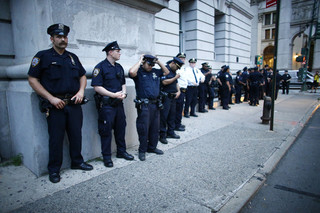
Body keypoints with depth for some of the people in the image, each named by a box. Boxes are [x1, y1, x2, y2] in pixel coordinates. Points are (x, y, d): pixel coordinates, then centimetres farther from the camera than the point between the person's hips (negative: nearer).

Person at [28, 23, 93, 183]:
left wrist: (81, 91, 1)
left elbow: (82, 76, 20)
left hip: (74, 104, 4)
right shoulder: (42, 56, -1)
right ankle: (54, 170, 21)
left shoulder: (73, 57, 13)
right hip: (55, 105, -4)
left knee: (76, 135, 11)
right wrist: (51, 98, -14)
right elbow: (32, 79, -5)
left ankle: (77, 162, 29)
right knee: (56, 138, 4)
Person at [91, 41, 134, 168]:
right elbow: (97, 87, -15)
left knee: (121, 128, 14)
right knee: (106, 130, 2)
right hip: (106, 104, -7)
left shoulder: (119, 67, 14)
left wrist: (123, 93, -2)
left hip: (118, 103, 7)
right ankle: (106, 157, 16)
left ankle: (121, 151, 30)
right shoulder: (100, 67, -9)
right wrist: (114, 95, -19)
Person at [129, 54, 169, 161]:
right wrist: (140, 61, -12)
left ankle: (152, 147, 30)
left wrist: (158, 62, 12)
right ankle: (142, 150, 14)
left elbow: (166, 72, 23)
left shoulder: (155, 71, 15)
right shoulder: (139, 72, -4)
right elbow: (131, 72, -26)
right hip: (144, 105, -7)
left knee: (155, 128, 15)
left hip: (156, 104, 7)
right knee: (144, 129, 0)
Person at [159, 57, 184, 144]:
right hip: (166, 97, -9)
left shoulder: (174, 71, 17)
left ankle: (170, 132, 25)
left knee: (172, 115, 13)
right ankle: (162, 135, 3)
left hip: (173, 97, 9)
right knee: (164, 116, -4)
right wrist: (175, 77, -12)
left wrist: (178, 91, 4)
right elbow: (164, 82, -21)